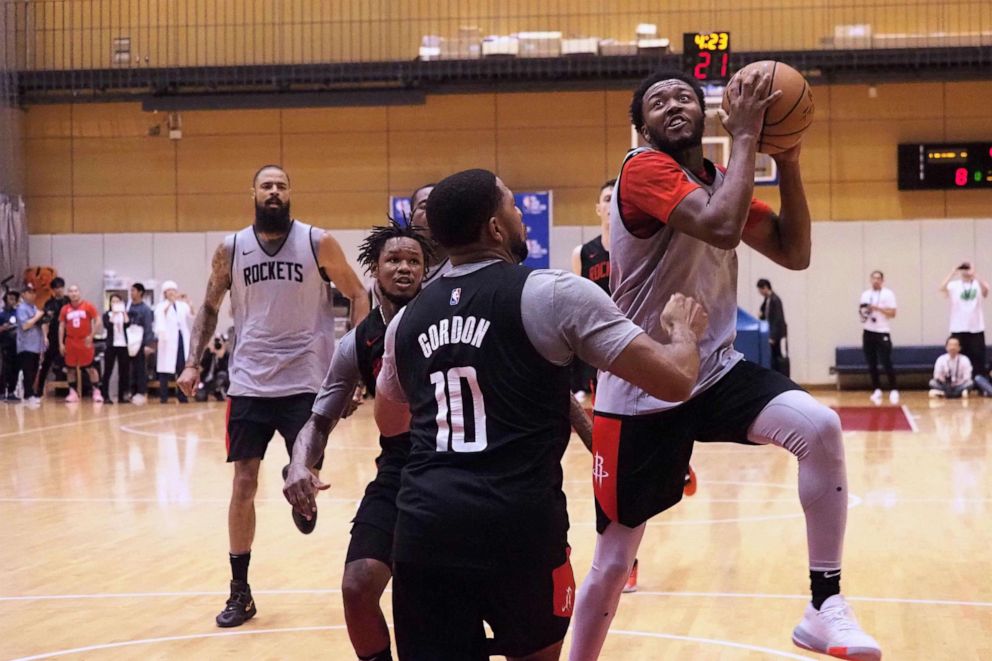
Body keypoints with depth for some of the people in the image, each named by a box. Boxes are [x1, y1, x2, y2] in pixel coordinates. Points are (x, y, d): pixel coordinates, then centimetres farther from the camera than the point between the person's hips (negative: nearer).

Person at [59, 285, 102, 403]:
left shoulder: (88, 306, -3)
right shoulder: (65, 309, 5)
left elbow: (97, 321, -3)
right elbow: (61, 326, 8)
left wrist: (91, 336, -11)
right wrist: (61, 343, 3)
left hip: (85, 342, -3)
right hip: (70, 342, 3)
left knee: (90, 367, -1)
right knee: (70, 368, 6)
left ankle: (97, 392, 4)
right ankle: (72, 393, 14)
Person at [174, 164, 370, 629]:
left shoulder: (318, 243, -3)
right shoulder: (231, 249, 3)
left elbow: (357, 295, 3)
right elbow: (210, 307, 14)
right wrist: (193, 362, 3)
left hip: (305, 381, -2)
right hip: (249, 382, 2)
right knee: (243, 483, 2)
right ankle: (240, 592, 12)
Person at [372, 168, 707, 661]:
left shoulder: (407, 319, 15)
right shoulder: (553, 293, -2)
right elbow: (674, 381, -3)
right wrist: (684, 328, 18)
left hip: (424, 527, 3)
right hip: (518, 524, -3)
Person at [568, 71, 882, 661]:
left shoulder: (722, 179, 10)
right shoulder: (645, 170, -14)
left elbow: (795, 254, 6)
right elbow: (722, 228, -31)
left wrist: (788, 160, -3)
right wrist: (746, 135, -22)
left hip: (717, 372, 5)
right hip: (639, 393, -5)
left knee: (820, 427, -24)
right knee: (613, 562, 3)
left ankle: (825, 607, -15)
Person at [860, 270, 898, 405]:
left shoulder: (888, 294, -3)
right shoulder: (865, 294, 12)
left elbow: (892, 313, -9)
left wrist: (877, 308, -18)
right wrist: (862, 312, -4)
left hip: (882, 333, -5)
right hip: (868, 332, 5)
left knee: (886, 363, -7)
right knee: (871, 364, 6)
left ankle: (893, 390, 2)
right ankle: (877, 390, 15)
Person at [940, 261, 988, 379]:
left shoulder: (978, 285, 4)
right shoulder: (954, 285, 4)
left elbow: (986, 289, -19)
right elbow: (942, 288, -15)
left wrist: (974, 274, -24)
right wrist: (952, 273, -19)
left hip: (976, 328, 0)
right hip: (958, 328, 0)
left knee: (978, 358, 1)